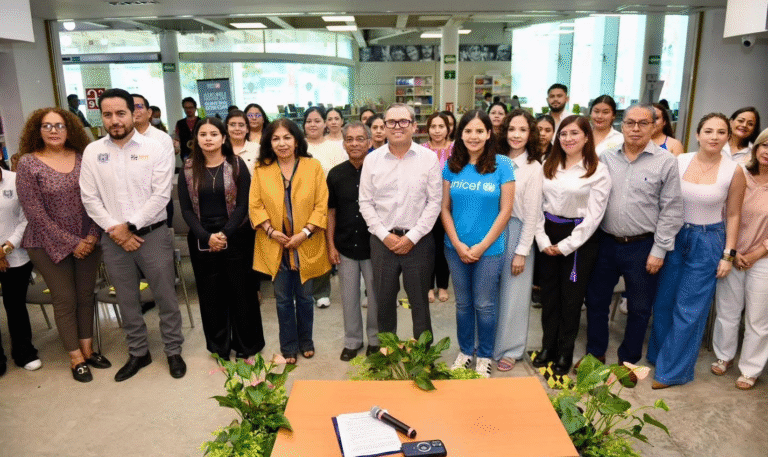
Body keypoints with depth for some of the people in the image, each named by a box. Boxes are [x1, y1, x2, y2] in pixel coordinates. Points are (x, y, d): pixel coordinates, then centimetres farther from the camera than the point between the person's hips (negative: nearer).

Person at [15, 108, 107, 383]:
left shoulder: (82, 158, 1)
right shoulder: (27, 163, -9)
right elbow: (34, 212, -12)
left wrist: (93, 235, -9)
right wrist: (70, 243, -13)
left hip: (87, 242, 3)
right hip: (49, 245, -3)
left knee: (86, 296, 11)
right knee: (65, 300, 5)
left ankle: (88, 349, 27)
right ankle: (76, 358, 19)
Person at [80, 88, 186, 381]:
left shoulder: (154, 149, -5)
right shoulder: (92, 152, 3)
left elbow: (161, 195, -10)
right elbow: (90, 197, 1)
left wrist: (130, 226, -13)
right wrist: (114, 230, -9)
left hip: (152, 234, -3)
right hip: (113, 239, 3)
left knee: (165, 297, 5)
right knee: (126, 300, 15)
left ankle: (173, 351, 23)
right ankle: (138, 353, 32)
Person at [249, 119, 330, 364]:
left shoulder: (313, 166, -3)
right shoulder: (261, 170, 0)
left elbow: (322, 205, -6)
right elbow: (255, 205, 0)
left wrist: (305, 233, -14)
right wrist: (270, 230, -13)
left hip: (306, 246, 0)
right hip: (275, 246, 1)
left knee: (304, 296, 13)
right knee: (283, 299, 11)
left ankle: (306, 341, 34)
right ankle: (288, 347, 28)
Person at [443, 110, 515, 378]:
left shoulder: (502, 164, -6)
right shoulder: (452, 165, 2)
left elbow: (505, 210, -7)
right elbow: (445, 208, 3)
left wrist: (481, 246, -11)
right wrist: (458, 244, -8)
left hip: (489, 249, -3)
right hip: (456, 248, 3)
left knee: (485, 305, 8)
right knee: (463, 303, 15)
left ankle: (485, 356, 28)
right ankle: (465, 350, 34)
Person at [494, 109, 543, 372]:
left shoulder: (533, 168, -6)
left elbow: (532, 214, -7)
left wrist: (522, 251, -9)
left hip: (517, 231, -3)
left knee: (513, 295, 6)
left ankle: (509, 350, 22)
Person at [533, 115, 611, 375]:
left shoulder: (598, 171, -5)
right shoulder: (548, 166, 8)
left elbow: (594, 215, -10)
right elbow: (537, 204, 5)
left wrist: (566, 245, -12)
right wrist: (542, 238, -5)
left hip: (579, 239, -4)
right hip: (548, 236, 4)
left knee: (571, 297, 5)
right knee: (549, 293, 11)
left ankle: (565, 353, 21)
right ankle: (548, 346, 27)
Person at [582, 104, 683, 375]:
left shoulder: (666, 162, -6)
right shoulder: (606, 157, 2)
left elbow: (671, 210, -5)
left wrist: (659, 250, -8)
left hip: (643, 246, -2)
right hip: (606, 242, 3)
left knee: (639, 308, 11)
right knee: (596, 301, 13)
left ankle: (629, 360, 31)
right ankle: (595, 353, 32)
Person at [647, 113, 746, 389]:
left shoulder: (733, 171, -7)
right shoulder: (679, 162, -4)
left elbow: (733, 215, -1)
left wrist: (728, 254, -3)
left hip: (708, 242, -2)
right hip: (674, 236, 2)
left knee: (689, 310, 3)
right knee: (663, 302, 12)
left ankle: (672, 370, 18)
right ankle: (658, 355, 33)